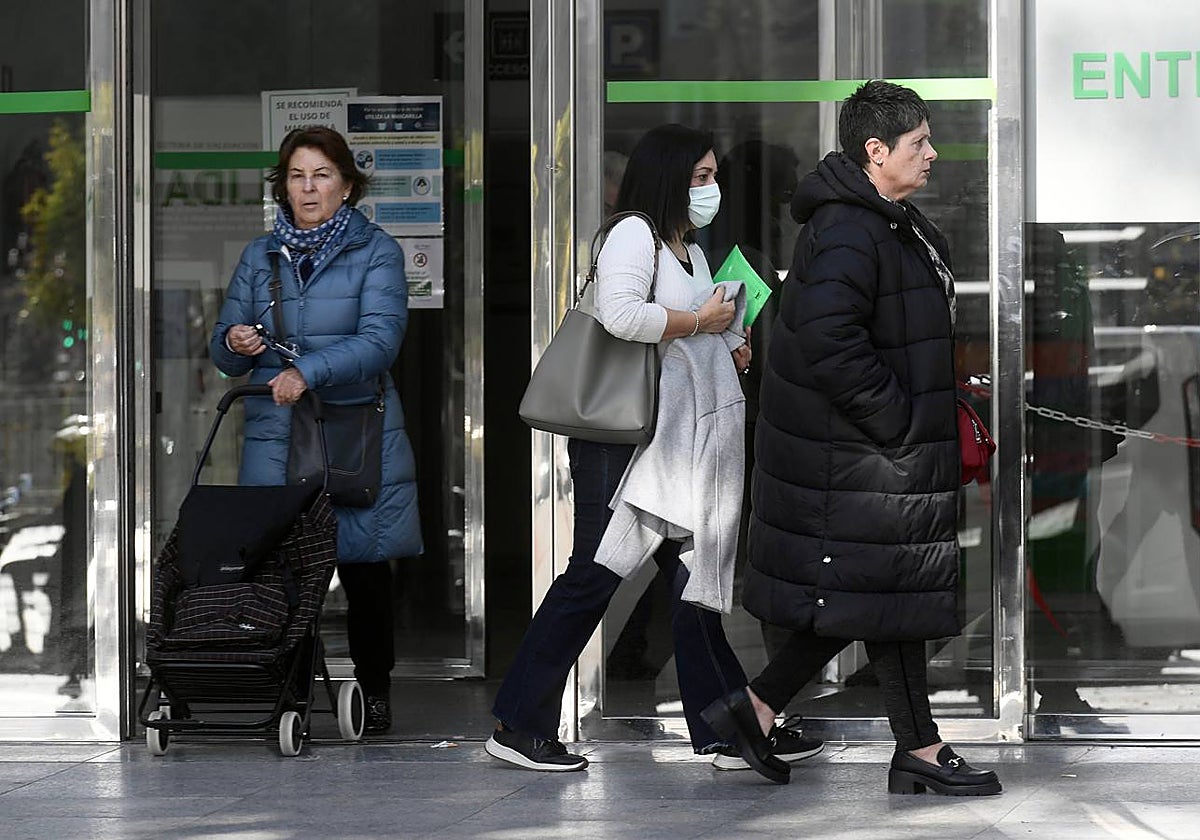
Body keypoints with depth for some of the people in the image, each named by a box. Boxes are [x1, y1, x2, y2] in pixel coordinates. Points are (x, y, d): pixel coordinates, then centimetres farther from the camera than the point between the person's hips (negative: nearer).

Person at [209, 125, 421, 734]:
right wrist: (234, 344, -9)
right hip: (274, 438, 3)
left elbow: (380, 340, -12)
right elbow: (224, 352, 16)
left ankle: (374, 690, 14)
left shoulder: (376, 252, 2)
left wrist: (308, 371, -26)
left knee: (365, 568, 2)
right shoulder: (260, 257, 15)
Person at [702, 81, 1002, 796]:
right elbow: (829, 340, -31)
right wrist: (899, 419, -24)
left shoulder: (893, 223, 14)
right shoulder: (848, 234, -21)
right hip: (862, 459, -10)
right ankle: (922, 752, 12)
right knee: (897, 588, 0)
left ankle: (755, 708, 21)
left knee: (861, 595, 14)